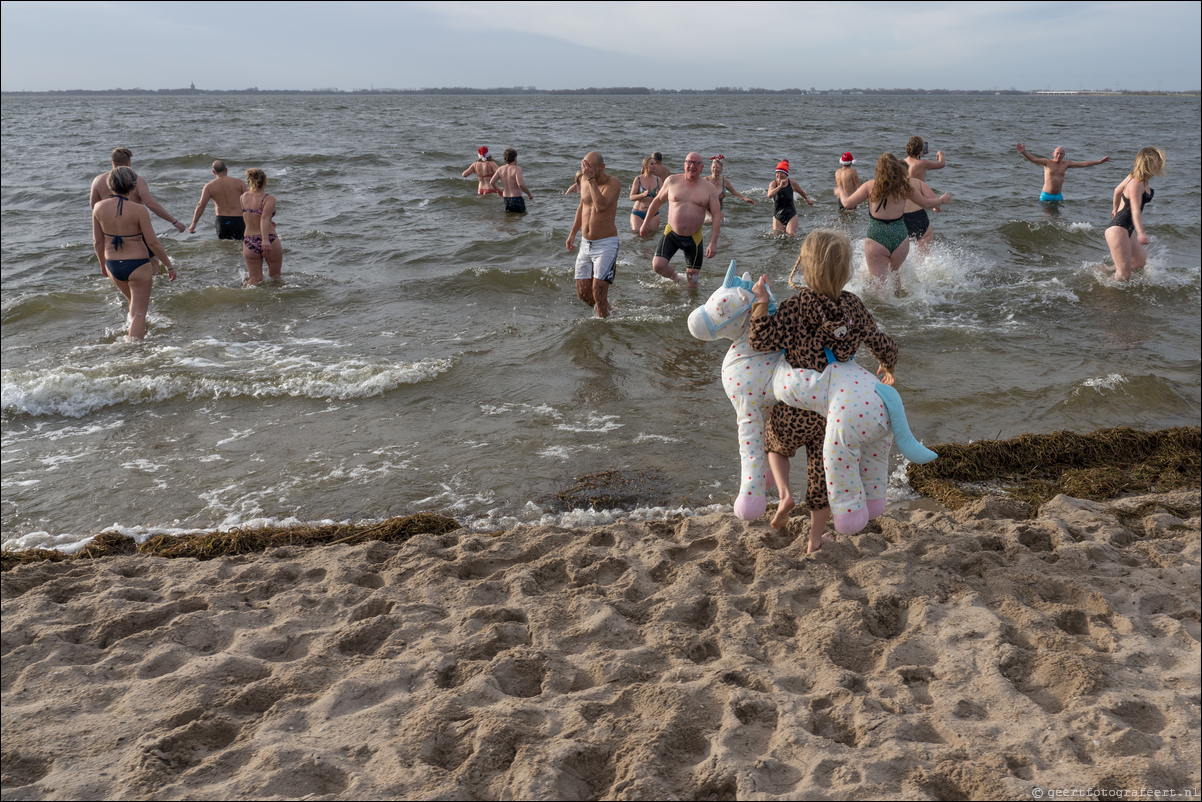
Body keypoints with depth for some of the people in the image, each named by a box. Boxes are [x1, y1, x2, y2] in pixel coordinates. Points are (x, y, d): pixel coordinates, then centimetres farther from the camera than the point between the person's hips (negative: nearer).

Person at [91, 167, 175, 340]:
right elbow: (152, 243, -15)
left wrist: (103, 264, 19)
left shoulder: (99, 207, -5)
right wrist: (169, 266, -3)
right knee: (139, 313, 3)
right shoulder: (139, 210, -18)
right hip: (138, 266, -5)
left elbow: (97, 242, 2)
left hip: (112, 266, 5)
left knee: (134, 302, 30)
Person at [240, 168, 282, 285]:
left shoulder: (243, 197, 6)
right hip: (270, 243, -4)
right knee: (274, 276, 17)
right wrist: (265, 240, -34)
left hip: (249, 244, 4)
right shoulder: (269, 199, -10)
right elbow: (265, 218, -25)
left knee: (254, 279, 8)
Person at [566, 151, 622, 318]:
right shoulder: (584, 180, 6)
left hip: (606, 244, -7)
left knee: (598, 293, -13)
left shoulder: (613, 182, -12)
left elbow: (601, 206, -30)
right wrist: (573, 233, 24)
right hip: (585, 244, 7)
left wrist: (592, 179, -26)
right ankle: (608, 310, 31)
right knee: (582, 293, 7)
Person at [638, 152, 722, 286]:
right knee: (658, 266, -16)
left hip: (694, 238, 0)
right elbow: (657, 201, 13)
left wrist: (713, 243, -12)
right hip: (671, 234, 0)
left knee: (693, 279, 3)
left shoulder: (709, 188, -3)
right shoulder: (672, 181, 0)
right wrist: (645, 223, 15)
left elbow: (717, 216, -4)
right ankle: (674, 278, 16)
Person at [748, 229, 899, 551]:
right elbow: (882, 345, 3)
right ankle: (815, 540, 30)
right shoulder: (853, 306, -5)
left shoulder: (798, 305, -20)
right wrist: (888, 368, 23)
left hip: (795, 409, -3)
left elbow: (763, 341, -24)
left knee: (775, 445, 29)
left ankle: (784, 494, 7)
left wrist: (761, 301, -18)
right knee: (823, 470, 19)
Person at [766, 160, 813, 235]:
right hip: (777, 215, 0)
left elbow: (801, 192, 17)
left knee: (791, 235, -11)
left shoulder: (791, 183, -4)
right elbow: (769, 195, -28)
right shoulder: (773, 183, -7)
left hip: (791, 215, 0)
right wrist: (780, 186, -37)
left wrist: (807, 200, 34)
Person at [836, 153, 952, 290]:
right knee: (894, 273, 27)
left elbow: (847, 203, 2)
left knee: (878, 282, 3)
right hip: (900, 238, 3)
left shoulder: (870, 186, -6)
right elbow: (927, 204, 16)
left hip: (876, 240, -2)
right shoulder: (904, 186, 2)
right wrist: (943, 200, 36)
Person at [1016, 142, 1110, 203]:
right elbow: (1033, 159, -17)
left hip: (1058, 196, 3)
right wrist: (1023, 152, -35)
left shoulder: (1065, 164, 7)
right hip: (1046, 195, -3)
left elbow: (1083, 164, 11)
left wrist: (1099, 162, 11)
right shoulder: (1047, 162, -4)